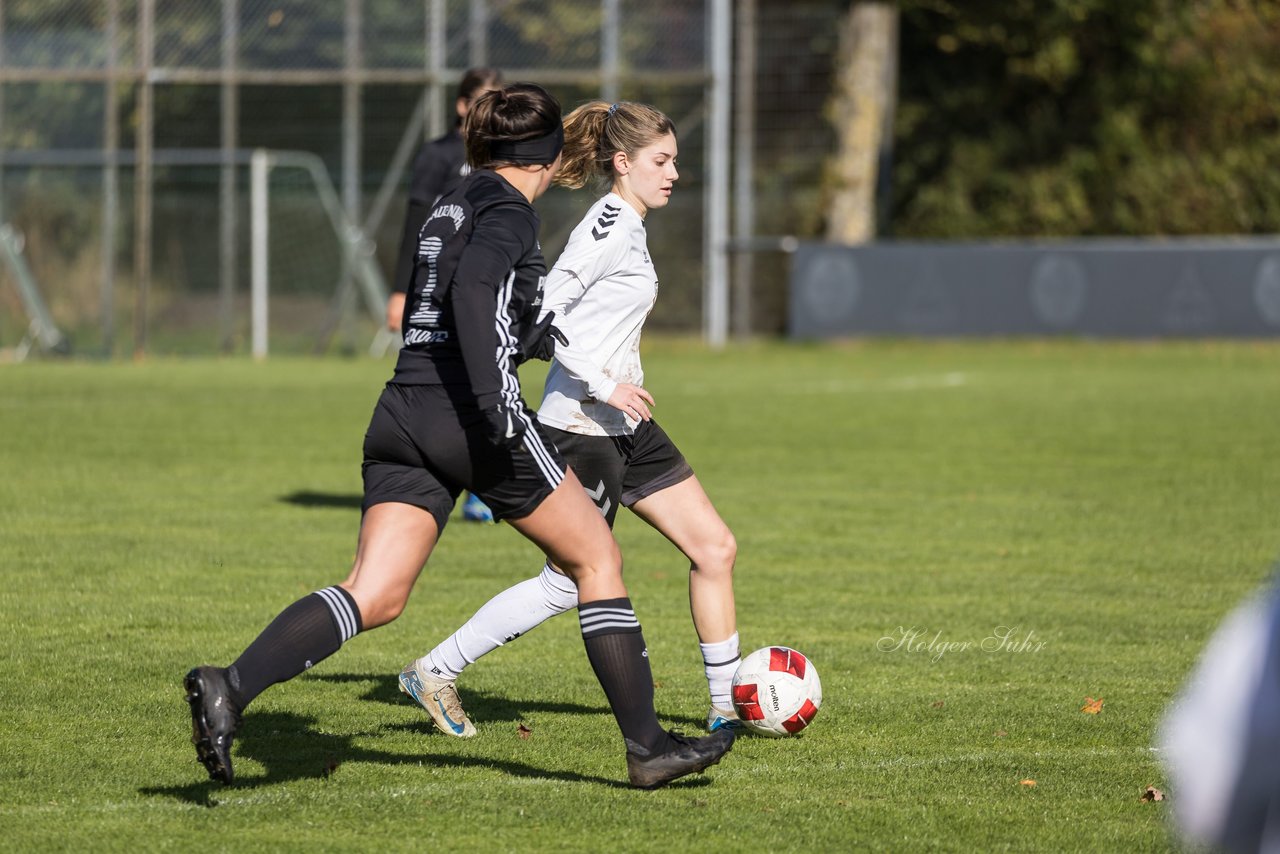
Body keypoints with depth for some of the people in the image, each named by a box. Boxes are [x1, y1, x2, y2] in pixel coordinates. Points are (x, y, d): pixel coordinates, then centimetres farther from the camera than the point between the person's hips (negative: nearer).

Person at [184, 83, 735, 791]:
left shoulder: (451, 207, 22)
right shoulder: (507, 208, -3)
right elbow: (473, 289, -22)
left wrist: (550, 337, 47)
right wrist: (497, 405, -29)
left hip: (402, 415, 7)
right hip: (470, 418, -7)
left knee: (374, 598, -5)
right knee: (596, 558, 10)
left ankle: (231, 687, -27)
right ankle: (646, 746, 12)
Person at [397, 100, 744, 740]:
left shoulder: (624, 226, 13)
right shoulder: (610, 227, -16)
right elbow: (541, 310, -24)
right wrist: (603, 385, -24)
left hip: (624, 425, 10)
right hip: (581, 426, -10)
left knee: (715, 548, 6)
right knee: (572, 581, -5)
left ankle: (728, 704, 13)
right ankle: (435, 672, 6)